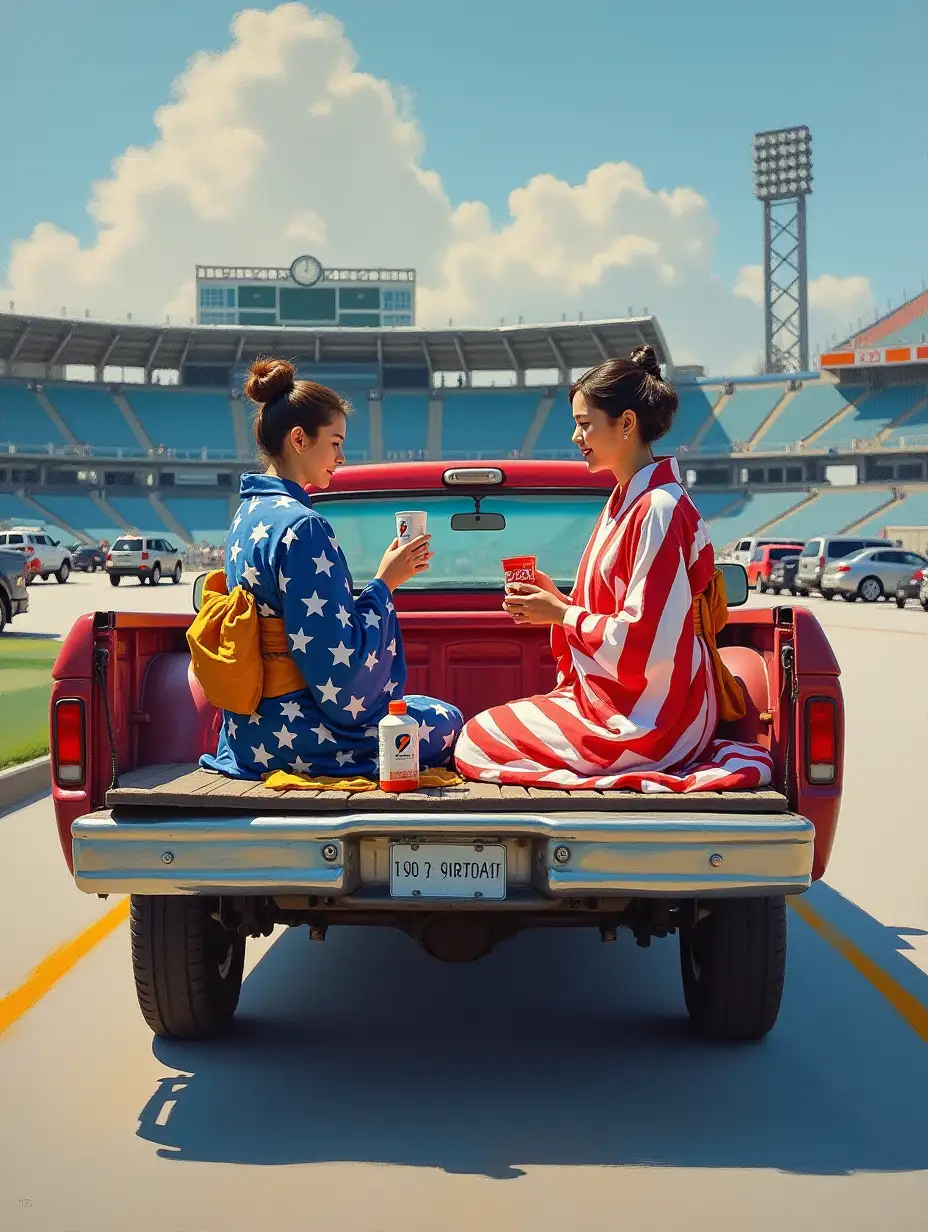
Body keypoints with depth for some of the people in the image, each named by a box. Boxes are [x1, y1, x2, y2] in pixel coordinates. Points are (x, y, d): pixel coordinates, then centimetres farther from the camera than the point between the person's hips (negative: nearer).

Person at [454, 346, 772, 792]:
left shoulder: (657, 510, -19)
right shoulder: (625, 501, 11)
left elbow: (646, 639, -23)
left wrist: (562, 615, -12)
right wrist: (558, 600, 2)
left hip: (647, 718, -10)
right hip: (617, 698, 10)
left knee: (477, 739, -6)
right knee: (486, 728, 12)